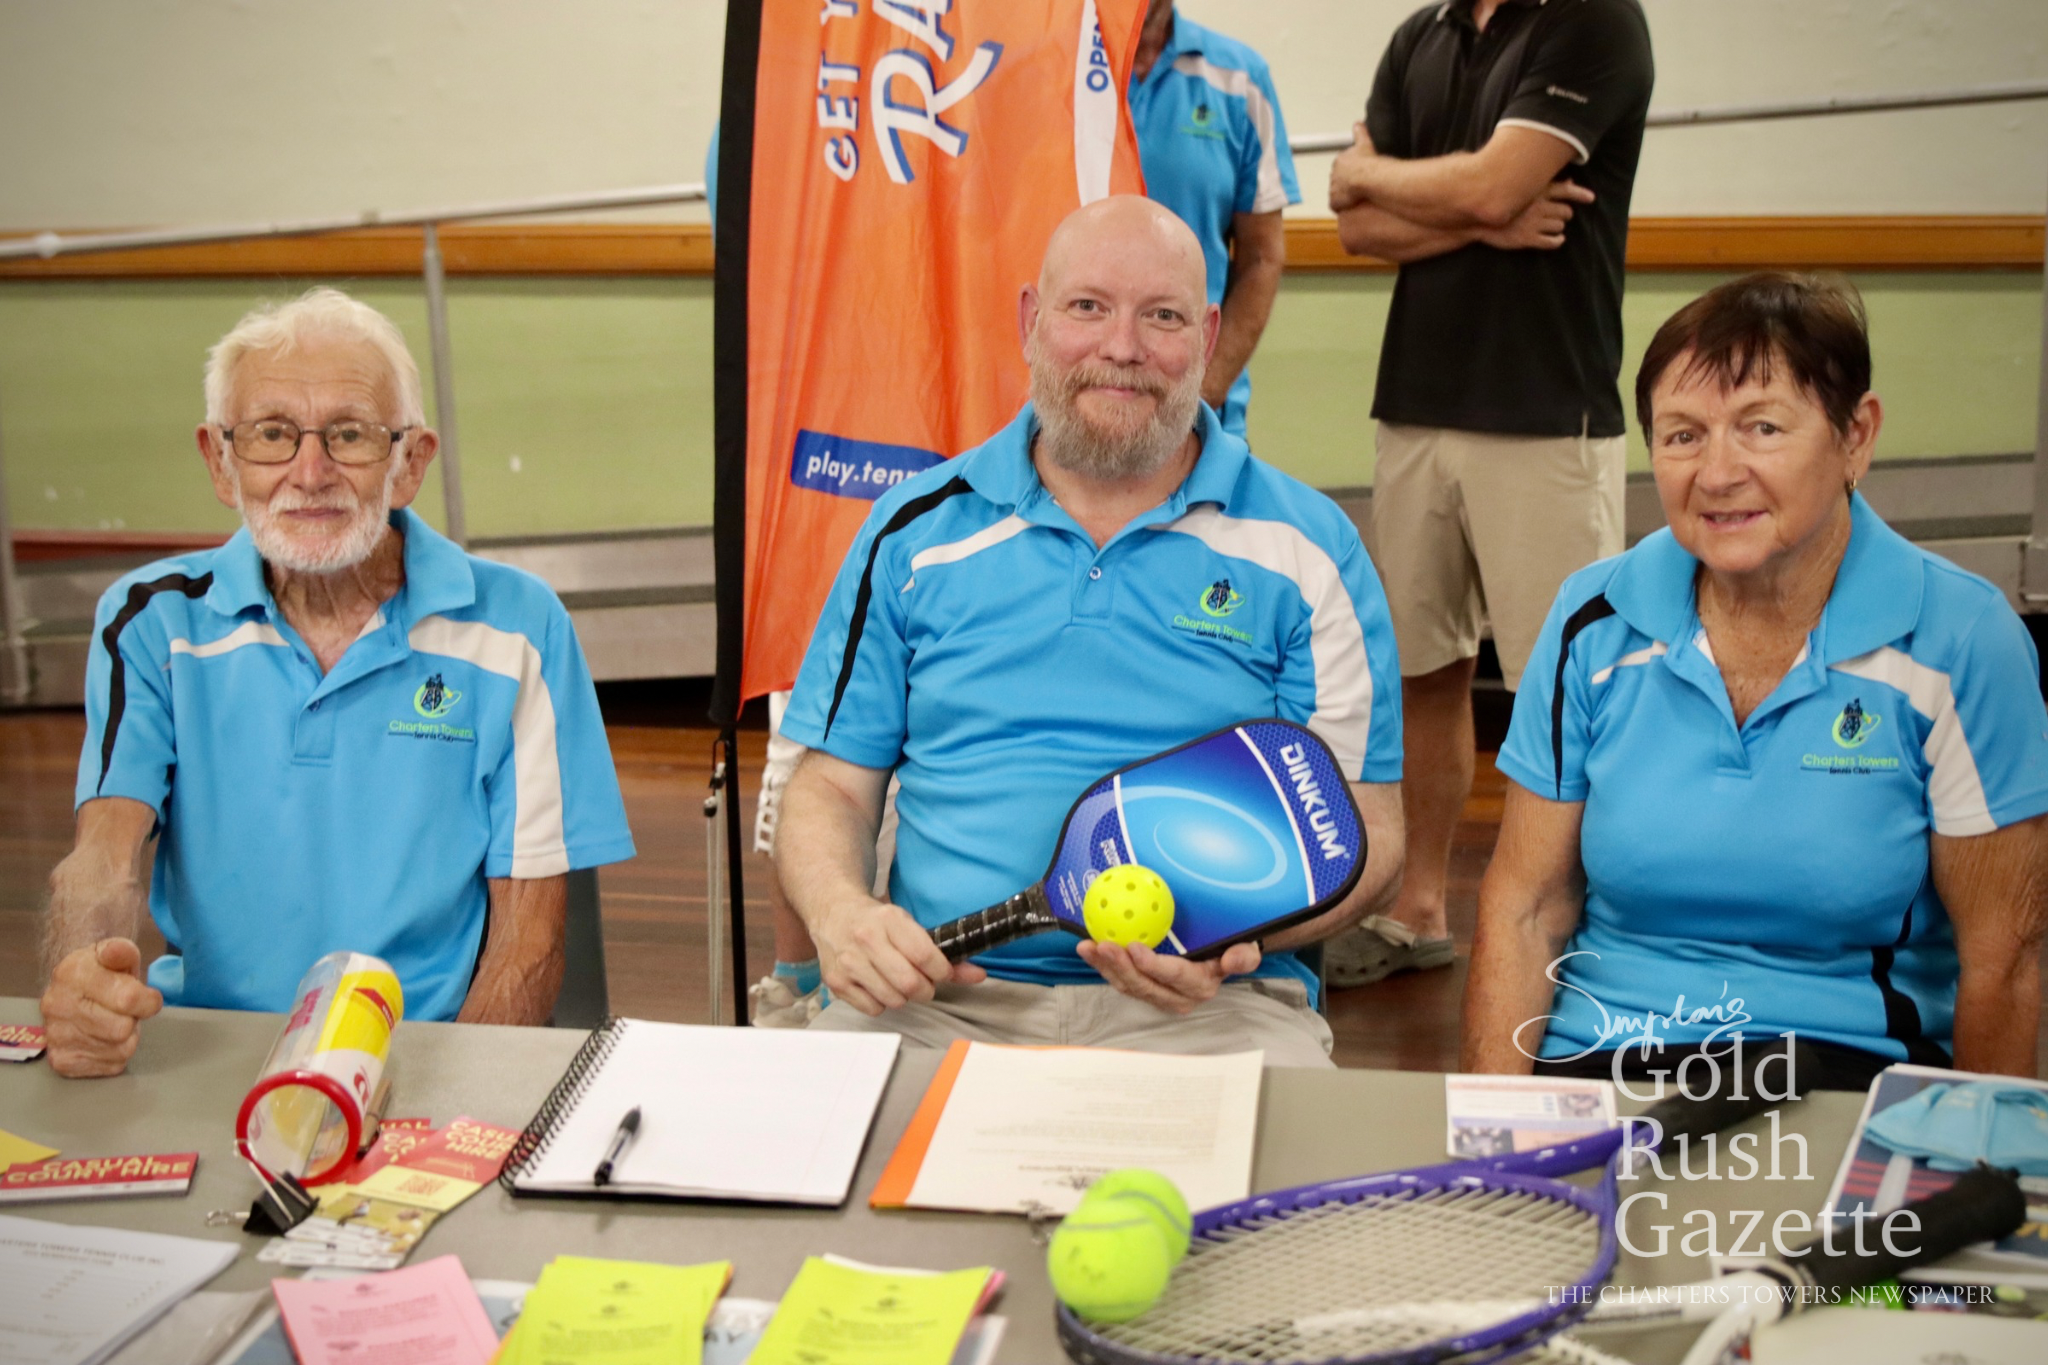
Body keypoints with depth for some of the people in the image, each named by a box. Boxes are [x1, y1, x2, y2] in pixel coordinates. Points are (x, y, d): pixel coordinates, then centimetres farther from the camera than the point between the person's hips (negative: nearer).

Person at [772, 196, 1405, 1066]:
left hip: (1208, 1006, 0)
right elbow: (832, 787, 12)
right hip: (935, 994, 1)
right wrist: (840, 912, -10)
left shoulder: (1305, 546, 6)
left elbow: (1365, 831, 3)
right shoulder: (919, 530, 11)